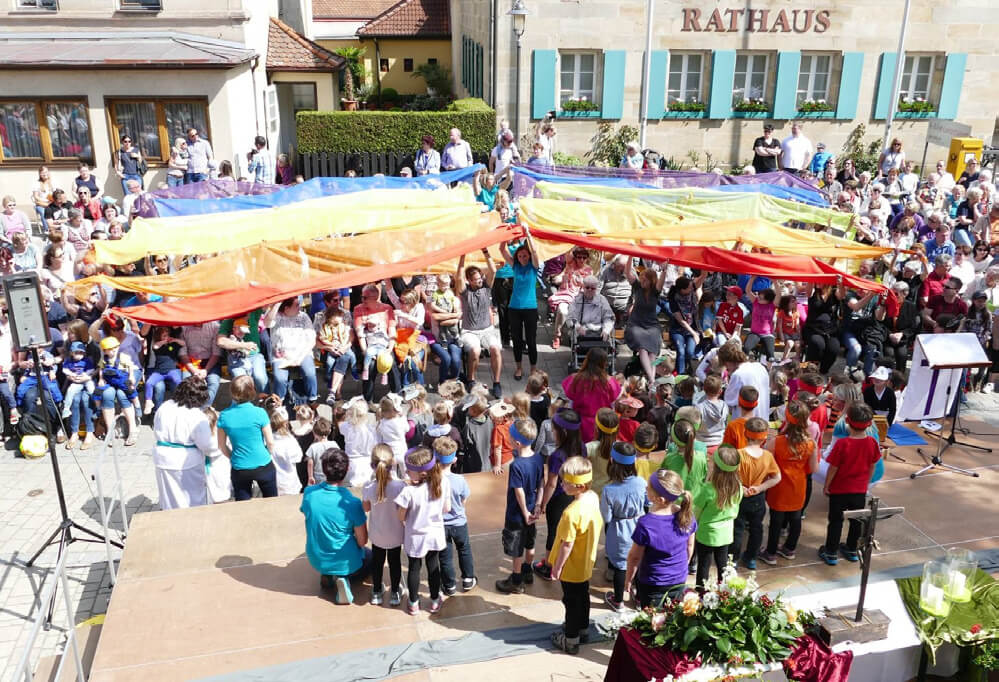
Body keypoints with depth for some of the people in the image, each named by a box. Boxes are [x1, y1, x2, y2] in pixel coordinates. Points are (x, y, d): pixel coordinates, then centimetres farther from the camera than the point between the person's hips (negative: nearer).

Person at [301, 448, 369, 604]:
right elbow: (362, 542, -17)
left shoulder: (309, 493, -17)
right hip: (345, 563, -5)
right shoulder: (352, 503, -28)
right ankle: (344, 578, 2)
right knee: (370, 558, 30)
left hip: (316, 560, 5)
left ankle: (327, 576, 11)